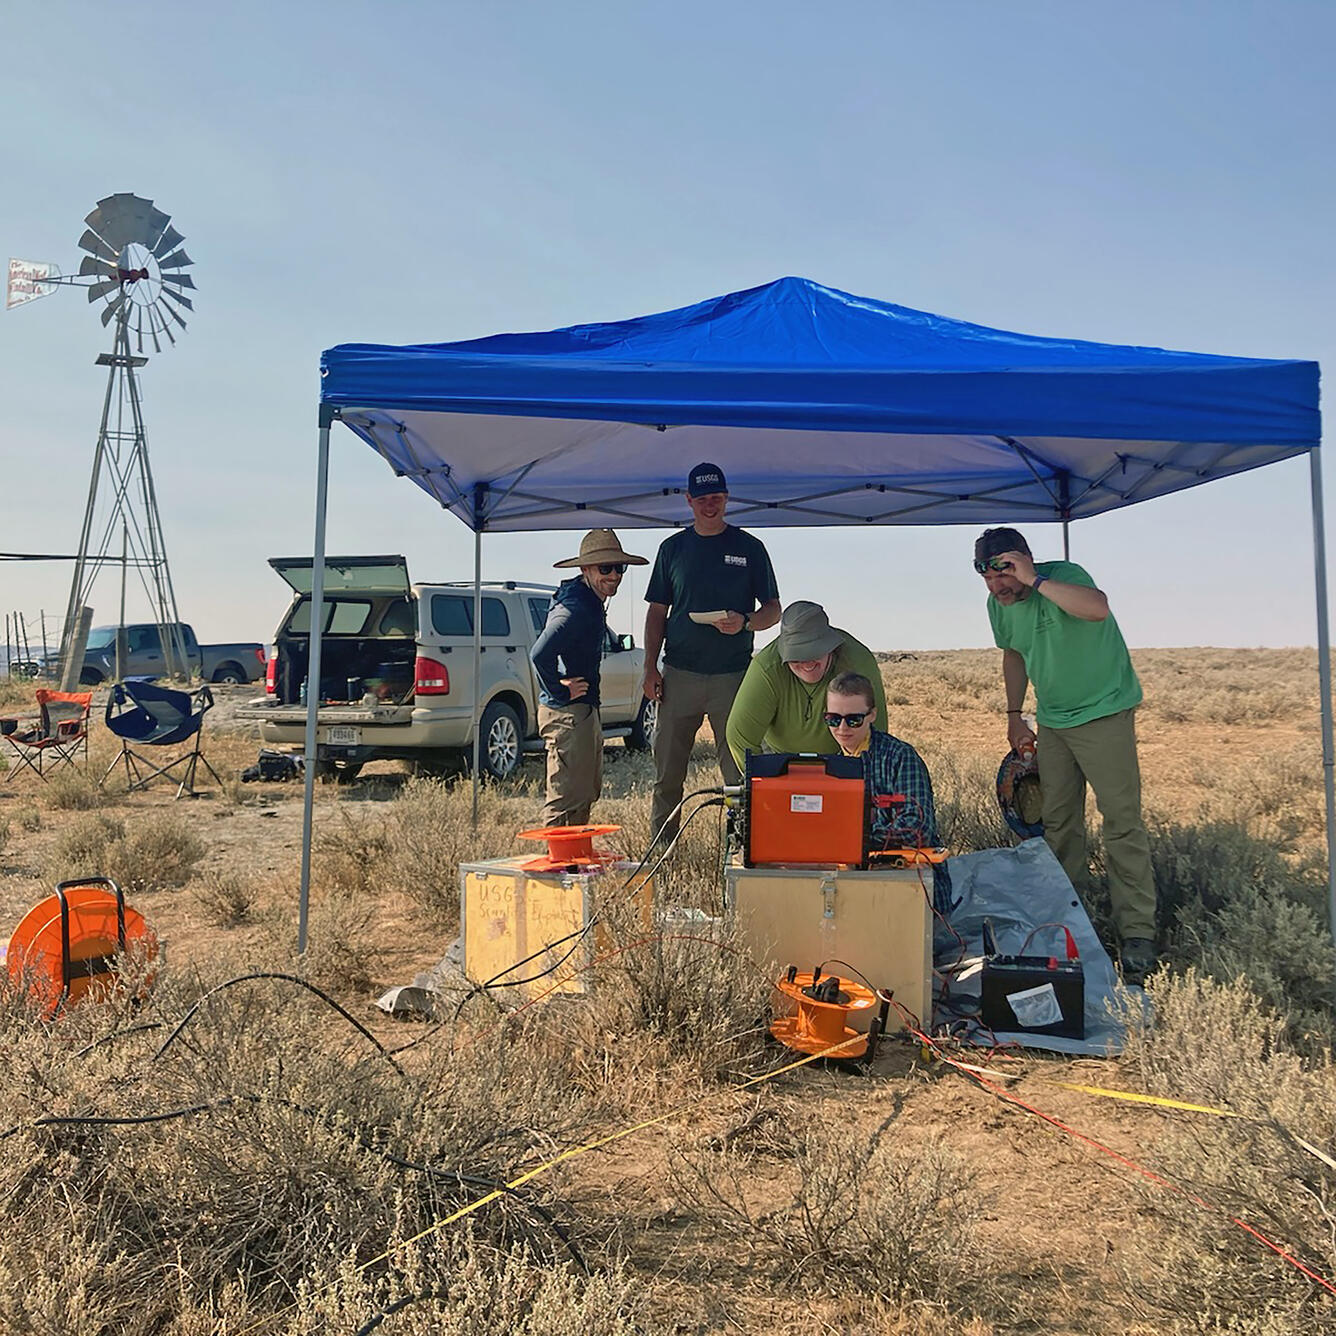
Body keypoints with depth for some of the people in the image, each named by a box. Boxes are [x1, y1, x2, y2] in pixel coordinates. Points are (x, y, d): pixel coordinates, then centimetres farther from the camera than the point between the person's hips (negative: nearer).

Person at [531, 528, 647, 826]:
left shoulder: (592, 603, 12)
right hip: (568, 713, -11)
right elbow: (540, 654, -33)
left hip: (584, 710, 11)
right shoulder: (575, 608, -21)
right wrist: (560, 692, -21)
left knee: (586, 792, 20)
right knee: (568, 799, -7)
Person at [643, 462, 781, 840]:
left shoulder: (749, 548, 6)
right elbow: (657, 612, 13)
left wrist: (744, 623, -16)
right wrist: (650, 669, 3)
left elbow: (773, 610, 7)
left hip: (733, 675, -2)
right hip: (679, 675, 2)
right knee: (667, 773, 3)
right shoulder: (673, 547, 11)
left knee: (739, 772, -1)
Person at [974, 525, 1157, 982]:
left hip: (1104, 712, -7)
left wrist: (1035, 580, -41)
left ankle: (1137, 932, -6)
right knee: (1057, 823, 10)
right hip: (1052, 720, 7)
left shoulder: (1064, 576, -22)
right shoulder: (999, 606, 0)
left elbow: (1097, 608, -44)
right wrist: (1014, 716, 14)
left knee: (1122, 821, -10)